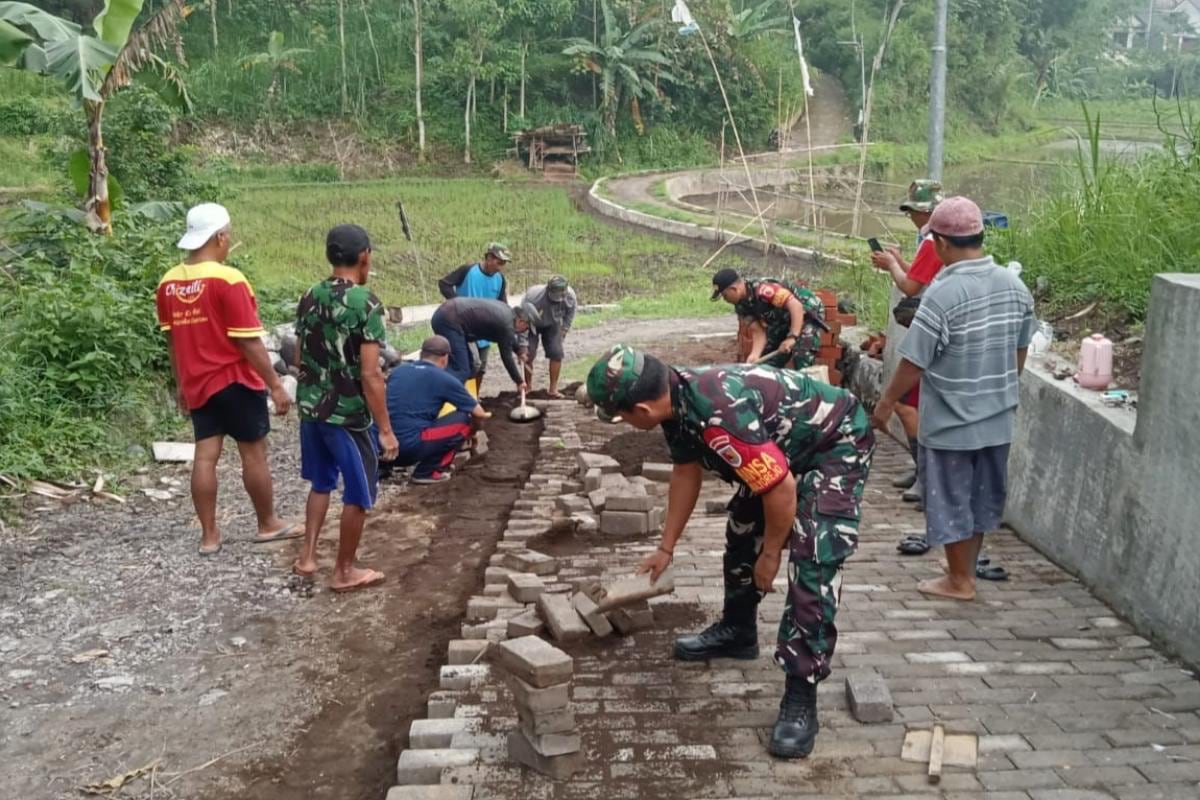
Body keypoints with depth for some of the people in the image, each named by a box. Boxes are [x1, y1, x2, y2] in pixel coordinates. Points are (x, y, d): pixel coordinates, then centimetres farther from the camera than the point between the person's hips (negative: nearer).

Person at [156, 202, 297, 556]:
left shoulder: (168, 283, 3)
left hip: (197, 383, 6)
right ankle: (268, 525, 20)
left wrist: (180, 384, 21)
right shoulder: (228, 280, -18)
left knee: (205, 456, 7)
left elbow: (172, 339, 12)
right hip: (235, 381, -6)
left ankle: (209, 535, 11)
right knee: (254, 453, 7)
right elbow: (249, 341, -18)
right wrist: (275, 385, -13)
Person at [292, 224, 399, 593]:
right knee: (358, 493, 8)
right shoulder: (366, 303, -18)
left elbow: (301, 358, 11)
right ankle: (344, 571, 18)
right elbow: (370, 374, -21)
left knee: (321, 483, 24)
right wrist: (386, 429, -15)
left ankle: (307, 557, 28)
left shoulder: (309, 298, 3)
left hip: (311, 407, 7)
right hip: (349, 413, -7)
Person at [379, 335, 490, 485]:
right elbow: (479, 414, 11)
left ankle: (384, 464, 20)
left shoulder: (397, 371, 17)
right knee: (463, 420, 6)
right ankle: (427, 472, 5)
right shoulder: (445, 379, 2)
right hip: (410, 446, -7)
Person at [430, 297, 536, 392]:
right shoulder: (506, 324, -9)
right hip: (449, 321, -11)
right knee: (460, 372, -13)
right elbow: (506, 357, -1)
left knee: (468, 364, 15)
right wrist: (519, 381, 11)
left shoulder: (505, 311, 18)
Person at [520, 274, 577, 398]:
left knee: (557, 353, -8)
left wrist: (564, 329, -3)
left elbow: (570, 313, -4)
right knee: (529, 354, -11)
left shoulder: (570, 295, -29)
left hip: (552, 325, 3)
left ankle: (553, 389, 5)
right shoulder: (533, 296, -41)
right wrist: (523, 347, -34)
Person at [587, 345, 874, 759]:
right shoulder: (677, 400, -7)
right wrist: (666, 548, 16)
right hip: (786, 447, 10)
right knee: (742, 531, 18)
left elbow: (781, 490, -32)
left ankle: (801, 697, -12)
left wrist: (770, 555, -15)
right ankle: (736, 631, 38)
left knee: (812, 566, -18)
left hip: (838, 445, -10)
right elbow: (686, 472, 9)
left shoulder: (720, 416, -38)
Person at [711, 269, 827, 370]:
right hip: (783, 321, 9)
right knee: (767, 361, 7)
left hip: (808, 313, -9)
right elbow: (759, 331, -10)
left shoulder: (762, 289, -34)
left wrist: (792, 337, -45)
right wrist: (754, 355, -27)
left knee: (800, 362, -23)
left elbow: (796, 306, -39)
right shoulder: (741, 305, -7)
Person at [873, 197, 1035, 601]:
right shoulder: (1015, 286, -2)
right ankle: (965, 569, 36)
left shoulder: (943, 294, -23)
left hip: (950, 421, -7)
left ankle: (959, 581, 22)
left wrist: (886, 403, -4)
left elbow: (913, 364, -19)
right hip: (998, 416, 7)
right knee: (982, 494, 20)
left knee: (951, 498, 10)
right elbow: (1020, 352, 9)